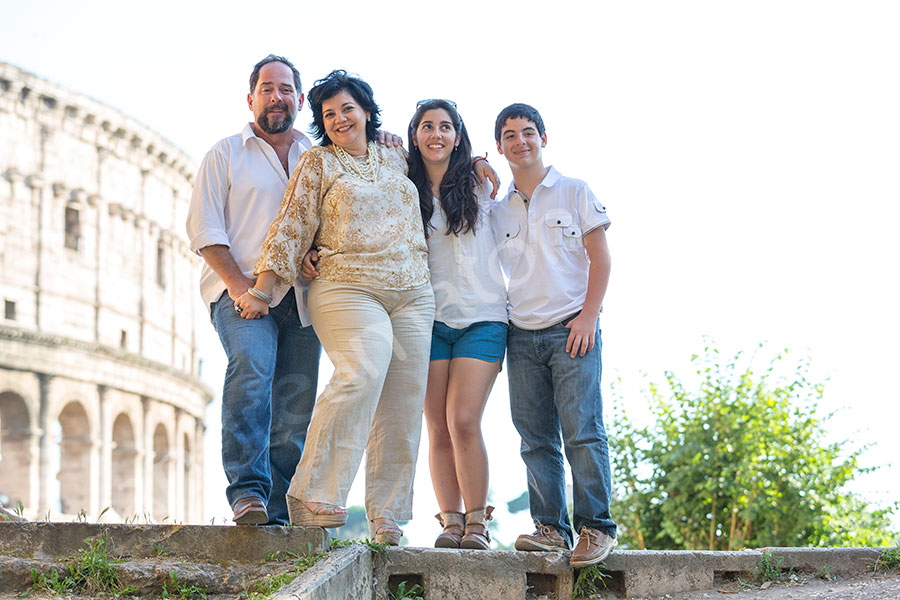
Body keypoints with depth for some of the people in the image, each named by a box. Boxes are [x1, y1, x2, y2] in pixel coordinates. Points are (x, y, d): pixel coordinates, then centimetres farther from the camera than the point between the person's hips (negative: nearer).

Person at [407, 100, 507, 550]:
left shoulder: (479, 186, 8)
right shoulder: (406, 190, 9)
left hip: (482, 318, -2)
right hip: (429, 319, 2)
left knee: (464, 421, -12)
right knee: (438, 428, -1)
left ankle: (477, 522, -4)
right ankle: (450, 521, 6)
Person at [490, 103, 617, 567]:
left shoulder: (574, 193, 6)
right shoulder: (497, 211, 16)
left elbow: (599, 259, 1)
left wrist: (588, 317, -8)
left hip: (571, 329, -4)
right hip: (522, 334, 4)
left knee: (582, 430, -10)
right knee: (535, 438, 1)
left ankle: (596, 528, -5)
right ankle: (551, 527, 6)